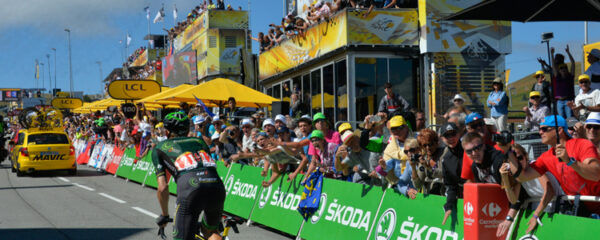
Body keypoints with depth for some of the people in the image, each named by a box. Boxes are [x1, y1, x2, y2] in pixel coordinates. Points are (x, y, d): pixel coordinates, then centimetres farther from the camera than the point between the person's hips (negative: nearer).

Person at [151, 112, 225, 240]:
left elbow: (162, 187, 16)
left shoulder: (160, 147, 25)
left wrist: (164, 215, 31)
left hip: (190, 187, -4)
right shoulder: (199, 141, 34)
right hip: (216, 185, 4)